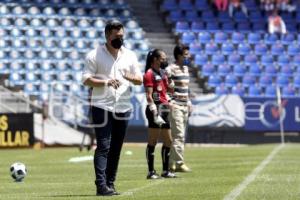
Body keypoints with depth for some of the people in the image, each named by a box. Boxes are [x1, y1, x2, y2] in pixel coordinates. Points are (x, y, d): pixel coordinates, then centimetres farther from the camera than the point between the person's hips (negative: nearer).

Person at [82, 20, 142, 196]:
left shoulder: (130, 56, 11)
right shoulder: (95, 55, -1)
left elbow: (140, 80, 11)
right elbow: (86, 79, -7)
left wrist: (130, 77, -12)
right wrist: (106, 82, -21)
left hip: (123, 108, 4)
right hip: (102, 107, -4)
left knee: (116, 148, 7)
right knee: (103, 147, -11)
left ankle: (110, 183, 13)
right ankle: (101, 185, -15)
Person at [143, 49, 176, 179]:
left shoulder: (162, 73, 17)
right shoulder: (149, 74, -9)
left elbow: (168, 89, 26)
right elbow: (149, 96, -15)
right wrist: (155, 114, -22)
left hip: (164, 109, 9)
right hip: (156, 109, -9)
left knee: (168, 141, 12)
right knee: (152, 142, -5)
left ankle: (165, 171, 20)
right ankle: (151, 172, -2)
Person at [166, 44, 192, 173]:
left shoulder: (186, 68, 16)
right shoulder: (170, 69, -12)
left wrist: (188, 102, 18)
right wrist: (169, 102, -20)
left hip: (184, 106, 9)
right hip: (175, 106, -9)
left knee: (180, 135, 10)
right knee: (178, 135, -11)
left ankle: (172, 163, 16)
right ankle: (179, 163, -11)